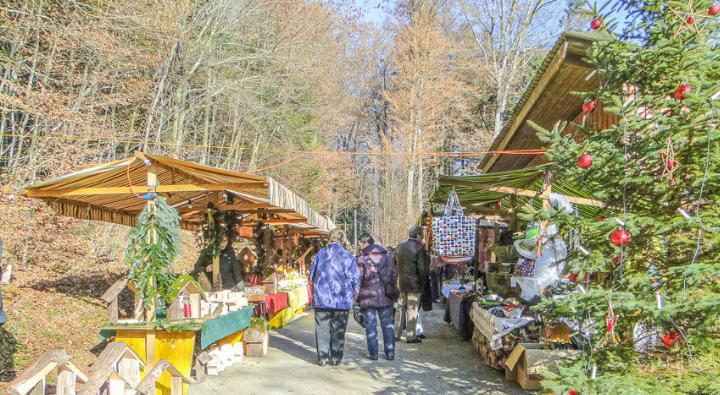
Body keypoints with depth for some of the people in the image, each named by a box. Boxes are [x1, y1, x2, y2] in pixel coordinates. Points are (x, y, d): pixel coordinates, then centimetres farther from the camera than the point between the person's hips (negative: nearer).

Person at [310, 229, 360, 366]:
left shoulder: (320, 254, 1)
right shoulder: (347, 256, -7)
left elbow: (312, 275, 9)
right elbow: (355, 278, -7)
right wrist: (352, 294, 9)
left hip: (321, 299, 2)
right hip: (342, 300, -2)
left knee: (322, 328, 9)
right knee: (338, 330, 8)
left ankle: (323, 357, 10)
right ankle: (336, 358, 12)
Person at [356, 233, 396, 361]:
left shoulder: (362, 258, -10)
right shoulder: (385, 256, 6)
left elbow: (359, 278, -11)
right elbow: (394, 274, 9)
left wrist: (357, 296, -1)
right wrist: (391, 289, 17)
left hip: (368, 296, -4)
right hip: (385, 296, 4)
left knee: (370, 325, 4)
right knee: (387, 324, 10)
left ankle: (373, 353, 6)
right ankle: (390, 353, 11)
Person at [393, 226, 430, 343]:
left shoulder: (399, 247, 7)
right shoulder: (419, 248, -14)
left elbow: (394, 264, 13)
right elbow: (423, 268, -17)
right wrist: (423, 279, -2)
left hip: (400, 283, 6)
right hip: (414, 284, -6)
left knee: (400, 308, 16)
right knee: (412, 309, 1)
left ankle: (396, 333, 20)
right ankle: (411, 336, 4)